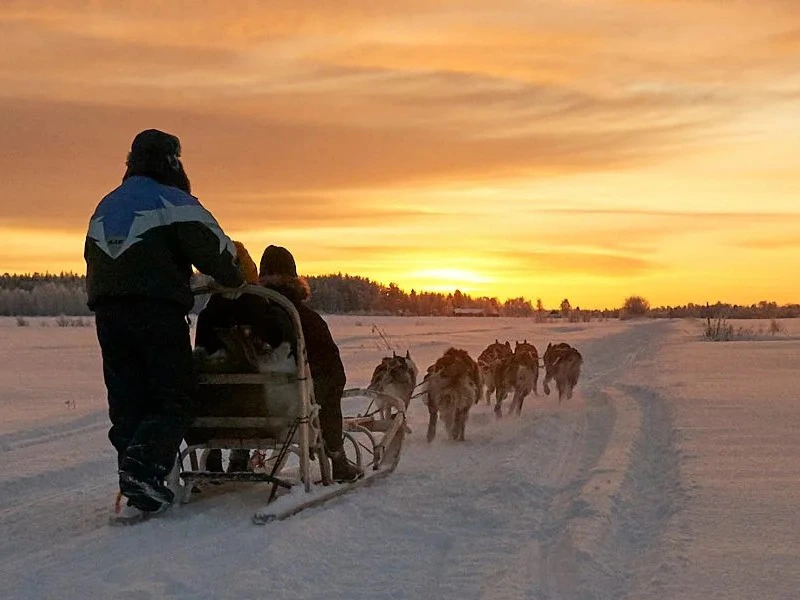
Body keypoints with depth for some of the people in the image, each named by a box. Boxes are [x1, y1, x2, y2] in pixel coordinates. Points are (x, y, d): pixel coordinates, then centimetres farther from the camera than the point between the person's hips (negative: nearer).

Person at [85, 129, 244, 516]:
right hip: (159, 310, -6)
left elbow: (93, 260, 21)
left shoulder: (105, 207, 21)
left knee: (127, 402, 9)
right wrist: (237, 281, 8)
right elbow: (213, 247, -8)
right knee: (173, 400, -2)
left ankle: (136, 483, 4)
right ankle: (143, 466, -23)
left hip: (108, 313, 7)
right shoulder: (172, 201, -2)